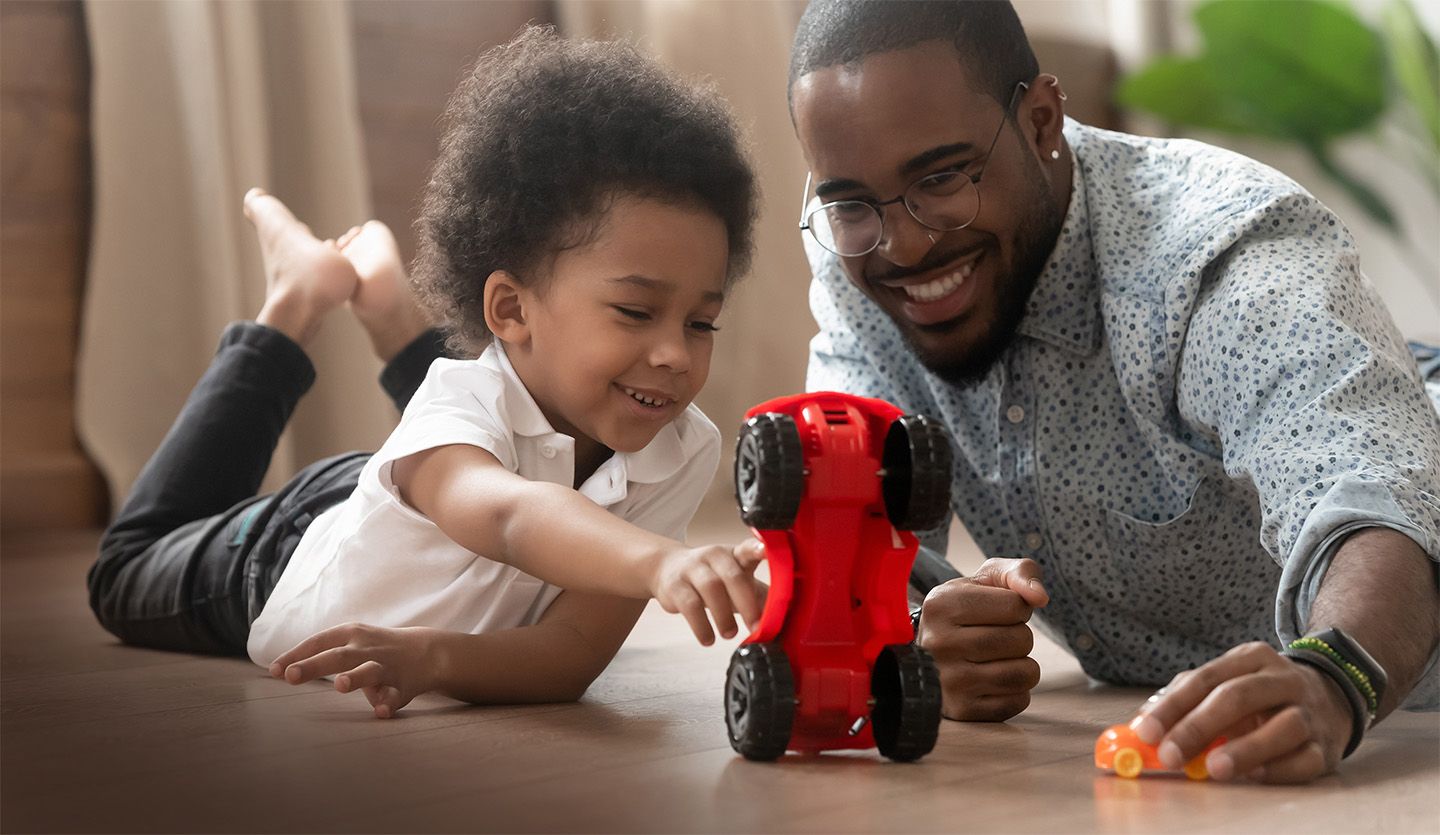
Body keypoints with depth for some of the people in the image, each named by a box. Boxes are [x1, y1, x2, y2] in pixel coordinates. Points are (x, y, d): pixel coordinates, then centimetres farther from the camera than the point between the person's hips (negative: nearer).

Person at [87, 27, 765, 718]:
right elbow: (512, 515, -70)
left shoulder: (683, 452, -34)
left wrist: (431, 655, -59)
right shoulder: (464, 406, -46)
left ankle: (392, 313, 36)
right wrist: (663, 561, -89)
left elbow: (578, 648, -41)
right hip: (285, 552, -3)